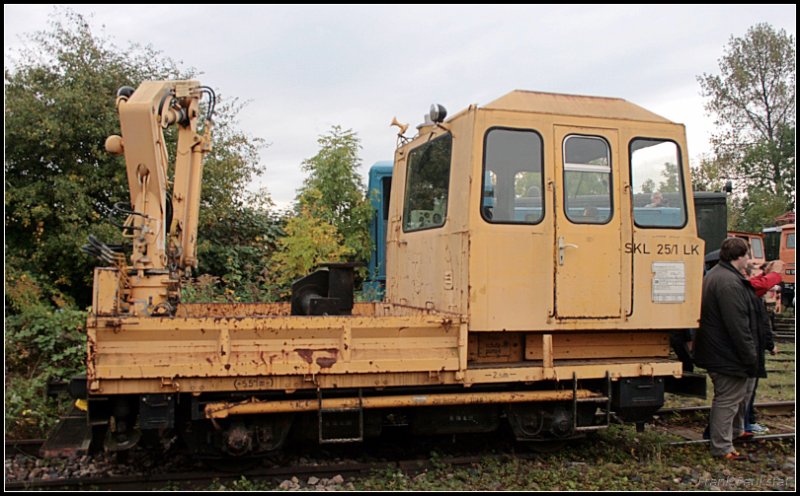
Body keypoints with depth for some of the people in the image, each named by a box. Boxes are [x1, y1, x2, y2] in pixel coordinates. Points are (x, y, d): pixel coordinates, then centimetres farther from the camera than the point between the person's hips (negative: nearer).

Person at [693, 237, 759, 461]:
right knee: (728, 400, -1)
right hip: (727, 355, -11)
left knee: (744, 389, 26)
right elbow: (738, 326, -26)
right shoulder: (729, 283, -23)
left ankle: (735, 430, 42)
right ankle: (722, 448, 9)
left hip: (717, 349, 11)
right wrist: (750, 358, -18)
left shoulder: (715, 275, 14)